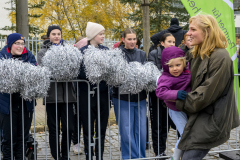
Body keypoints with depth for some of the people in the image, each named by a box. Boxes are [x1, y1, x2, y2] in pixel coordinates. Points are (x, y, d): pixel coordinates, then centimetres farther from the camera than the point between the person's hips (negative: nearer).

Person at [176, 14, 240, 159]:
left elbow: (208, 91, -20)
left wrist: (181, 103, -11)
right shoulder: (196, 54, 10)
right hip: (196, 114, 8)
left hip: (211, 119, -8)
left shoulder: (220, 57, -18)